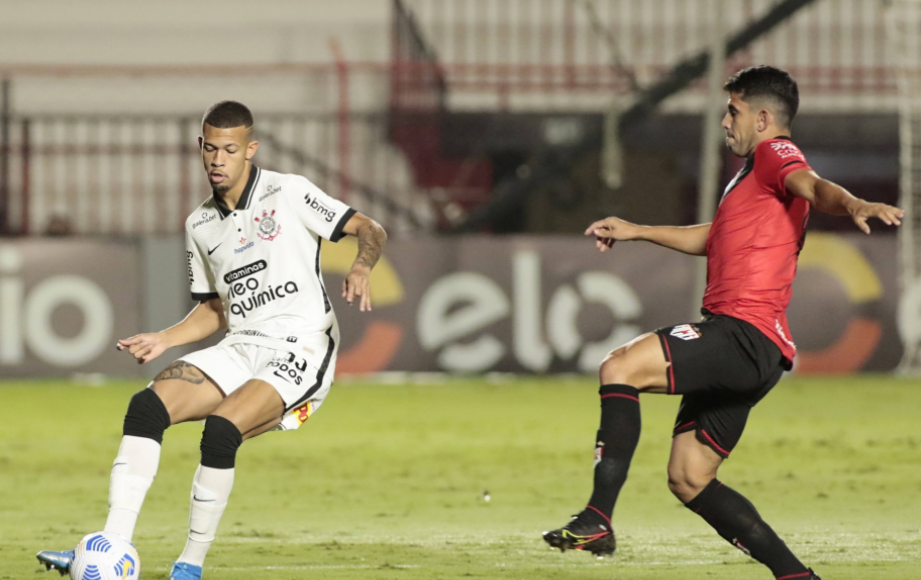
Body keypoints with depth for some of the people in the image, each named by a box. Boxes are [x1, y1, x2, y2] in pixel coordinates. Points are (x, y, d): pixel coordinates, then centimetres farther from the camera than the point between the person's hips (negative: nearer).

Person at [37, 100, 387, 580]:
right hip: (241, 348, 6)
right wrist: (164, 340, 7)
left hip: (301, 348, -6)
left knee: (220, 429, -29)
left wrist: (359, 270, -26)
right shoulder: (200, 225, 13)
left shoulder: (288, 194, -5)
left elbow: (370, 231, -5)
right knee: (146, 406, -17)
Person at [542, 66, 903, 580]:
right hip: (742, 349, 10)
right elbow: (712, 238, 44)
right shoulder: (753, 174, 29)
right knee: (688, 479, 10)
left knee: (620, 368, -21)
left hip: (745, 335, -10)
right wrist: (637, 231, 48)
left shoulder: (775, 153, -2)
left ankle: (598, 521, -28)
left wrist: (854, 205, -47)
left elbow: (812, 186, -25)